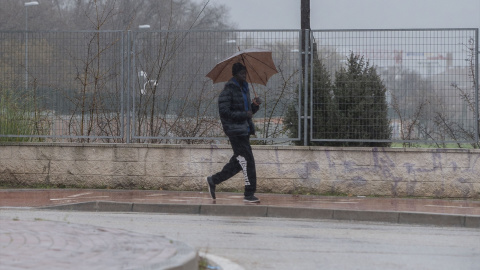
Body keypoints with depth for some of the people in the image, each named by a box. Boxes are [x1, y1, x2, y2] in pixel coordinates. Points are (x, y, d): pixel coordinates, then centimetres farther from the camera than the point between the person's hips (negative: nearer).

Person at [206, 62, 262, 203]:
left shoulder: (244, 89, 17)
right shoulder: (228, 91, -11)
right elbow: (224, 112, -17)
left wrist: (255, 105, 2)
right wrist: (244, 115, -18)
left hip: (244, 130, 9)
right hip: (235, 131, -9)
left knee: (237, 162, 12)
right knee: (247, 161, -11)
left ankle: (213, 180, 26)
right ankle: (249, 194, -6)